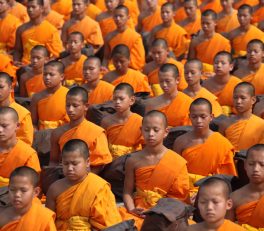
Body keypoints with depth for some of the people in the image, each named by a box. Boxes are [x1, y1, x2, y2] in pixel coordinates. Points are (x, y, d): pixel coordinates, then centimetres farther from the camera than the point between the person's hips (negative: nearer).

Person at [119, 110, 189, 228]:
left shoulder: (177, 162, -3)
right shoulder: (134, 160, 3)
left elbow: (181, 196, 0)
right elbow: (128, 191, 5)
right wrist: (132, 209, -13)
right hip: (139, 211, 3)